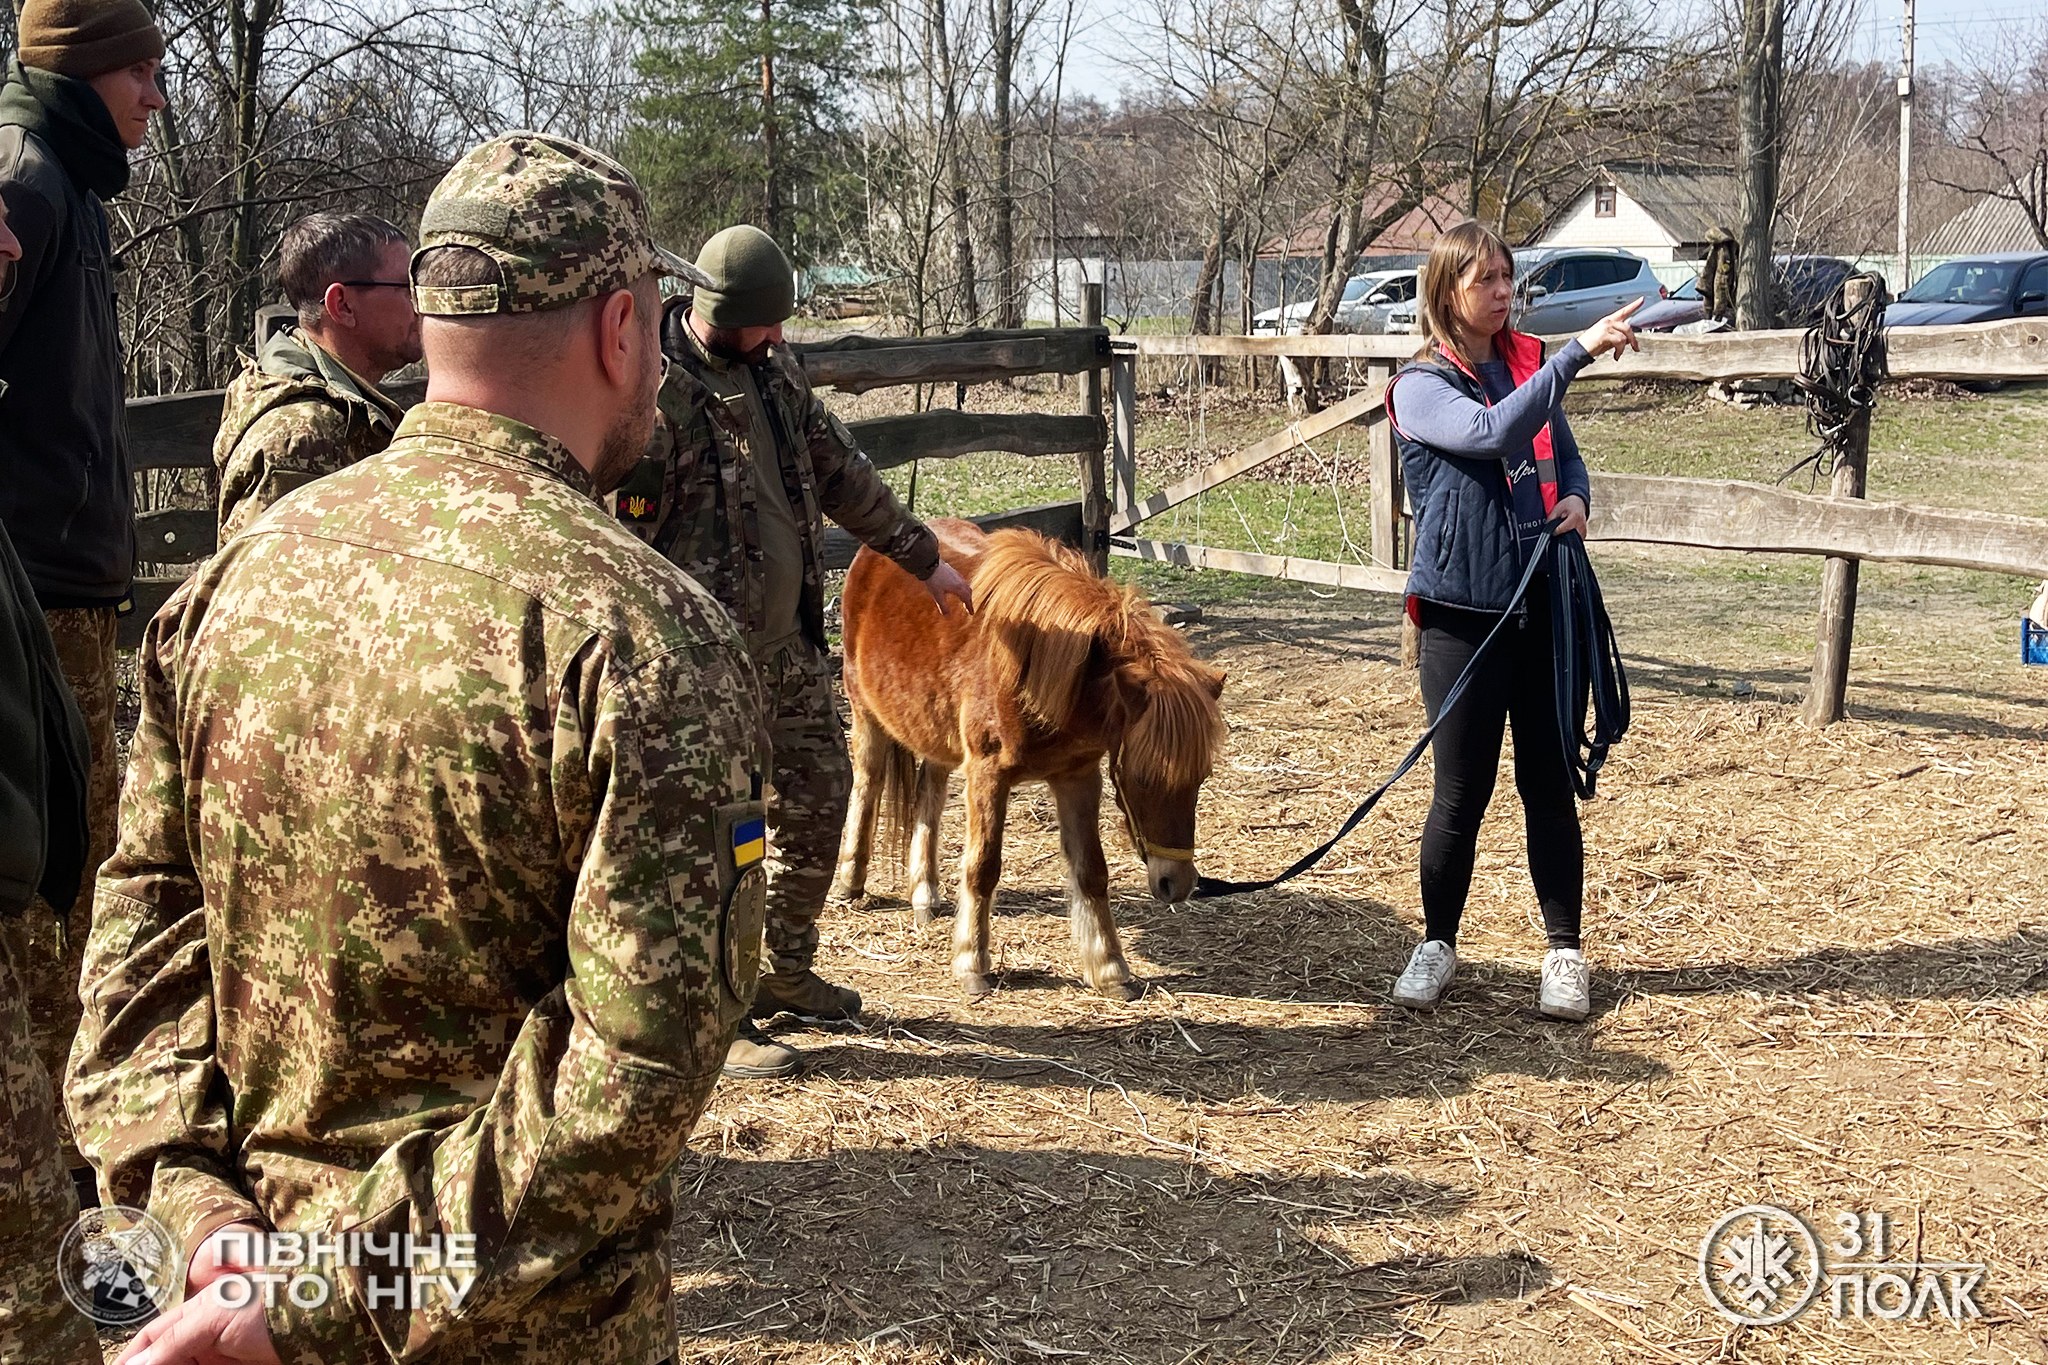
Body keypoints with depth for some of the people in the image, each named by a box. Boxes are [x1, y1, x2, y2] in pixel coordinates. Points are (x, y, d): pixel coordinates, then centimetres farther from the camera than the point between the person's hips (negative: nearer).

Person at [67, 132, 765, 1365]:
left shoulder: (237, 575, -2)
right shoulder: (648, 637, -21)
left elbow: (143, 917, -1)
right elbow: (641, 1065, -25)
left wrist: (200, 1198, -7)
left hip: (258, 1254, 5)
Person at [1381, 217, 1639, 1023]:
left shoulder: (1529, 364, 7)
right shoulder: (1421, 387, -8)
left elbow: (1564, 451, 20)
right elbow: (1492, 432, -27)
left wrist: (1577, 498, -3)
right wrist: (1579, 352, -33)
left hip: (1544, 603, 4)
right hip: (1462, 614, -4)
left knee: (1550, 784, 8)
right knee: (1462, 792, 4)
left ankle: (1564, 951, 18)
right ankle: (1437, 943, 23)